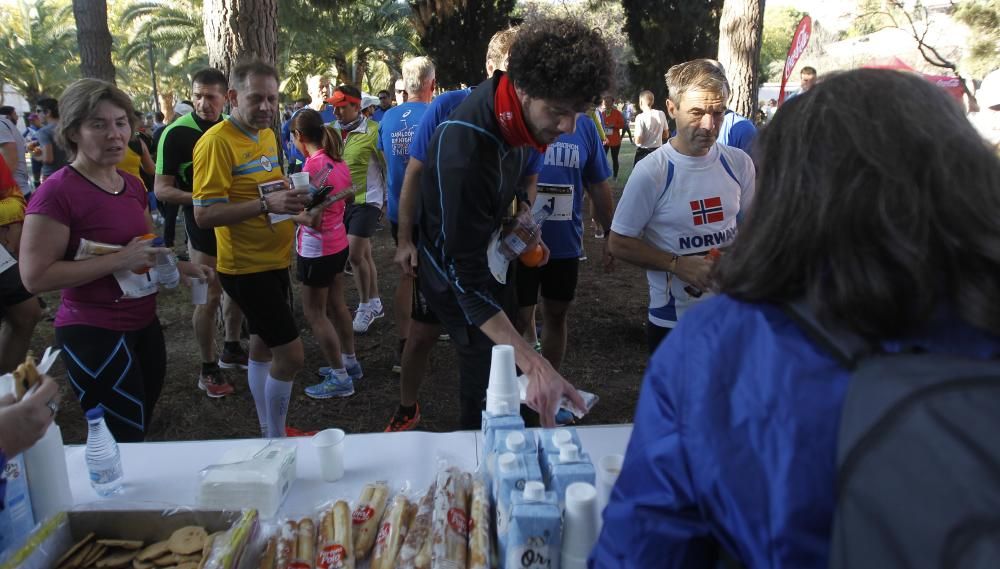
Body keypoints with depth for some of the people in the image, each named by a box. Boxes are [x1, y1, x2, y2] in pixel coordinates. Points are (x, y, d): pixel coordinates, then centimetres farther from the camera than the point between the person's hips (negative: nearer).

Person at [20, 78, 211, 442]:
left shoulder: (133, 185, 7)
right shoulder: (58, 191, -18)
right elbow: (35, 276, -23)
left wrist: (179, 266, 5)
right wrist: (120, 260, -26)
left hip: (143, 324, 8)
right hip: (94, 334, -8)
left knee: (141, 430, 23)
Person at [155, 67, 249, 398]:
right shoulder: (177, 133, -14)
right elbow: (162, 189, -14)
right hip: (204, 226, -6)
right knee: (209, 298, 0)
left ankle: (231, 350, 34)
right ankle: (208, 368, 14)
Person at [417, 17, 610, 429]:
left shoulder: (520, 110, -16)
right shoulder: (464, 153, -40)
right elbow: (468, 281, -40)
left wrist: (521, 209, -8)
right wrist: (534, 365, -49)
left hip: (489, 254, 8)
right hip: (454, 273, -8)